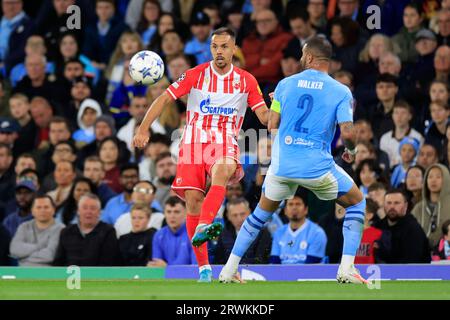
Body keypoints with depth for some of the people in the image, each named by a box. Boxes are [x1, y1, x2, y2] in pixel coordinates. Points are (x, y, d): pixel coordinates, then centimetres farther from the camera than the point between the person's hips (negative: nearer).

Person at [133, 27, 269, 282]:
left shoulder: (246, 80, 6)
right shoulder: (196, 75, 3)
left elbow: (264, 115, 5)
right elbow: (165, 98, 4)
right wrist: (144, 128, -5)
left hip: (225, 144, -1)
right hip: (194, 143, 1)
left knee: (221, 172, -36)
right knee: (193, 199, -11)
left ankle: (203, 228, -54)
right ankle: (204, 267, -3)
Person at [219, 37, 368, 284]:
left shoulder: (285, 84, 4)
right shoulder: (341, 91, -2)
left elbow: (272, 125, 4)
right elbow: (347, 133, -11)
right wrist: (351, 151, 12)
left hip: (282, 165, 2)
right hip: (318, 167, -2)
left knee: (262, 211, 26)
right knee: (356, 202, 19)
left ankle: (229, 269, 22)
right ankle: (346, 269, 6)